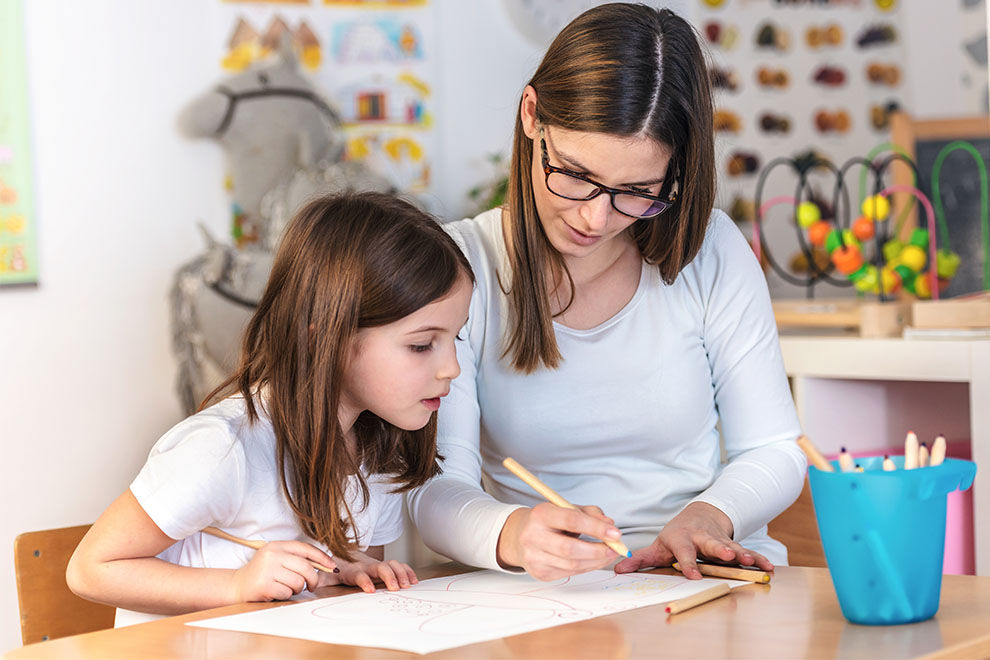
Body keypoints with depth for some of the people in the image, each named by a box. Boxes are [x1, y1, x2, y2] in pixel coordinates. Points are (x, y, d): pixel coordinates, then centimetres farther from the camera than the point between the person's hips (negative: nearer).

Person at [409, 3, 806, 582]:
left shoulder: (713, 253, -2)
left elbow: (774, 451, 4)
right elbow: (438, 488, -11)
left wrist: (708, 516, -19)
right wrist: (511, 535, -35)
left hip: (705, 582, 1)